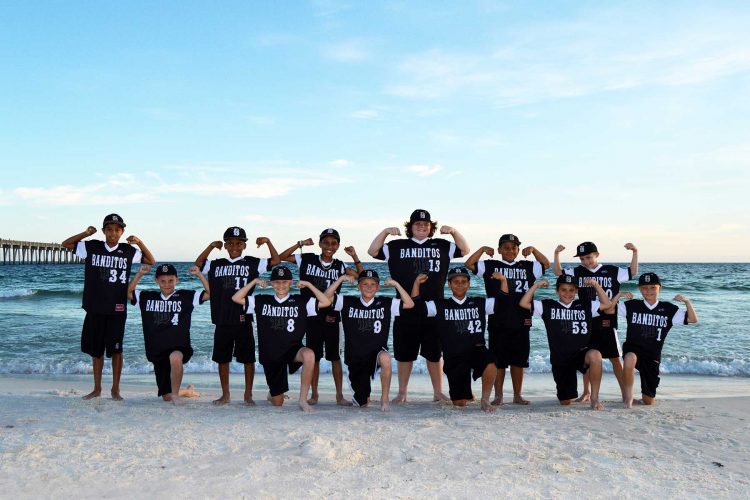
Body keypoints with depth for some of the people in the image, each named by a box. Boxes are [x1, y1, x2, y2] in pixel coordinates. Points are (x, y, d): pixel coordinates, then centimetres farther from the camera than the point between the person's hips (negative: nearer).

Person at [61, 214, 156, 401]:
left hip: (117, 309, -1)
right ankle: (97, 388, 24)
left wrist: (140, 242, -5)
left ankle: (115, 389, 15)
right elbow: (65, 244, 9)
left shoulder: (128, 251, 1)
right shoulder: (91, 247, 1)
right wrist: (85, 233, -5)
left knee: (116, 349, 3)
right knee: (96, 350, 11)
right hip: (95, 308, 1)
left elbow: (151, 261, 9)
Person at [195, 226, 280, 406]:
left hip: (243, 319, -2)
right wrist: (211, 246, 0)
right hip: (222, 320, 3)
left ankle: (248, 395, 17)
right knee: (222, 359, 11)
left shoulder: (252, 263, 2)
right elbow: (198, 264, 10)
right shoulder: (217, 264, 10)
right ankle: (225, 395, 24)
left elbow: (275, 261, 0)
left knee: (248, 358, 4)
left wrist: (268, 242, -11)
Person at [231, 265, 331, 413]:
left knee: (309, 355, -39)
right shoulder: (262, 301, 4)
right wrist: (254, 282, -3)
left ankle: (303, 399, -24)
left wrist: (308, 284, -8)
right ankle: (273, 393, 50)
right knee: (277, 403, 9)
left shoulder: (301, 301, 0)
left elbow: (326, 302, -6)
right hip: (271, 356, 2)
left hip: (293, 350, -1)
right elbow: (236, 298, 2)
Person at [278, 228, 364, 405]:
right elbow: (281, 257, 1)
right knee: (314, 356, 7)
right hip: (311, 316, 0)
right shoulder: (308, 259, 0)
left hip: (331, 316, 1)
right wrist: (300, 244, -8)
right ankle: (314, 394, 19)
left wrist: (355, 256, -5)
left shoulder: (339, 266, 4)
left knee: (334, 356, 3)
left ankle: (339, 395, 10)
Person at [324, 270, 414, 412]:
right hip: (355, 359, 1)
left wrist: (395, 284, -10)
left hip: (377, 352, -1)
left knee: (385, 357, -40)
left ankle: (385, 398, -19)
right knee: (362, 403, 5)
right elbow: (326, 297, -6)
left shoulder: (385, 304, 2)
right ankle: (364, 395, 45)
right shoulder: (348, 303, 2)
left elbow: (409, 304, -5)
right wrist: (341, 279, -12)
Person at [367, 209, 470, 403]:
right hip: (406, 309, -1)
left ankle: (438, 392, 22)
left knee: (434, 354, 10)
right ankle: (402, 393, 20)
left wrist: (454, 231, -6)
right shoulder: (398, 246, 6)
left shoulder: (441, 246, 10)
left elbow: (465, 250, 7)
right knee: (404, 354, 8)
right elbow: (373, 251, 1)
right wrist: (385, 232, -11)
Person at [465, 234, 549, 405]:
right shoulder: (491, 266, 4)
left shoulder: (527, 267, 12)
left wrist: (533, 250, 4)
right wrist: (482, 249, -8)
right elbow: (469, 264, -1)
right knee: (498, 361, 4)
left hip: (521, 322, 2)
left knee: (518, 361, 10)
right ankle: (498, 396, 15)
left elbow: (546, 264, 14)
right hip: (498, 323, -2)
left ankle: (517, 395, 21)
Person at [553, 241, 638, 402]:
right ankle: (586, 393, 20)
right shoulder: (577, 272, 4)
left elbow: (632, 272, 7)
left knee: (615, 358, 3)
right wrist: (556, 255, -9)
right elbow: (558, 272, 3)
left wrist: (635, 253, -4)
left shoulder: (611, 271, 1)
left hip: (607, 323, -1)